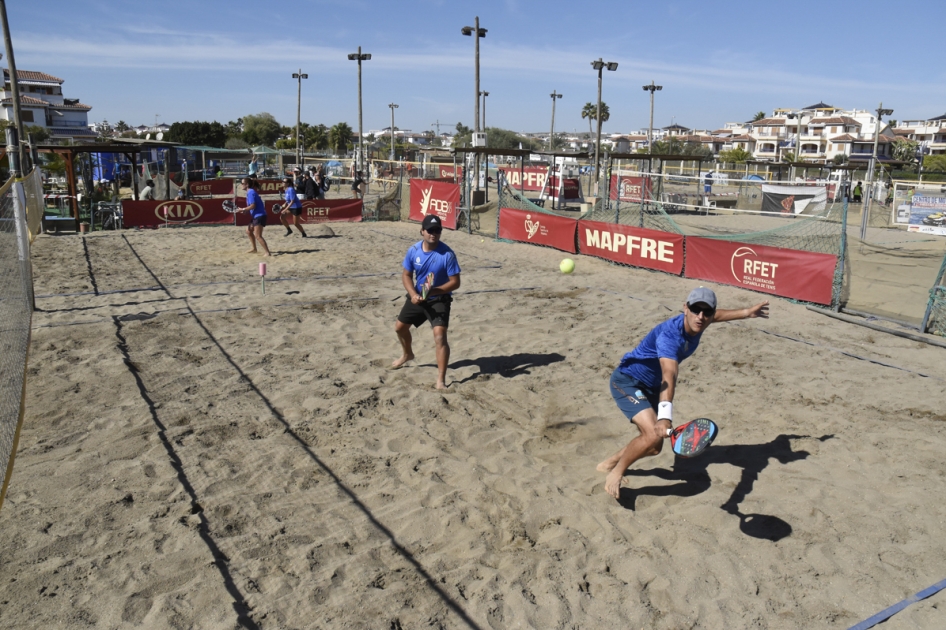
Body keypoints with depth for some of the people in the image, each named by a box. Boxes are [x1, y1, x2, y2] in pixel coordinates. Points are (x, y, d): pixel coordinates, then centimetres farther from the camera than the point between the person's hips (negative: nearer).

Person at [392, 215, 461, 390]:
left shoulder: (447, 254, -22)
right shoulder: (413, 250, -10)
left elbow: (455, 282, -19)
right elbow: (406, 275, 0)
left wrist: (433, 291, -32)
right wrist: (413, 294, -17)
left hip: (439, 300, -5)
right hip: (417, 297, 6)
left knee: (440, 336, -21)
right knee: (400, 327, 20)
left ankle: (441, 380, -15)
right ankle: (407, 354, 52)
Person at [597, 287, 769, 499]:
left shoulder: (696, 324, -9)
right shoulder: (670, 335, -35)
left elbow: (715, 316, 18)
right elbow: (669, 376, -51)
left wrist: (746, 313, 28)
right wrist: (665, 415, -62)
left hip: (651, 387, 9)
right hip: (626, 381, -9)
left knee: (653, 448, 12)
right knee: (653, 434, -28)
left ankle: (610, 463, 34)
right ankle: (615, 474, -7)